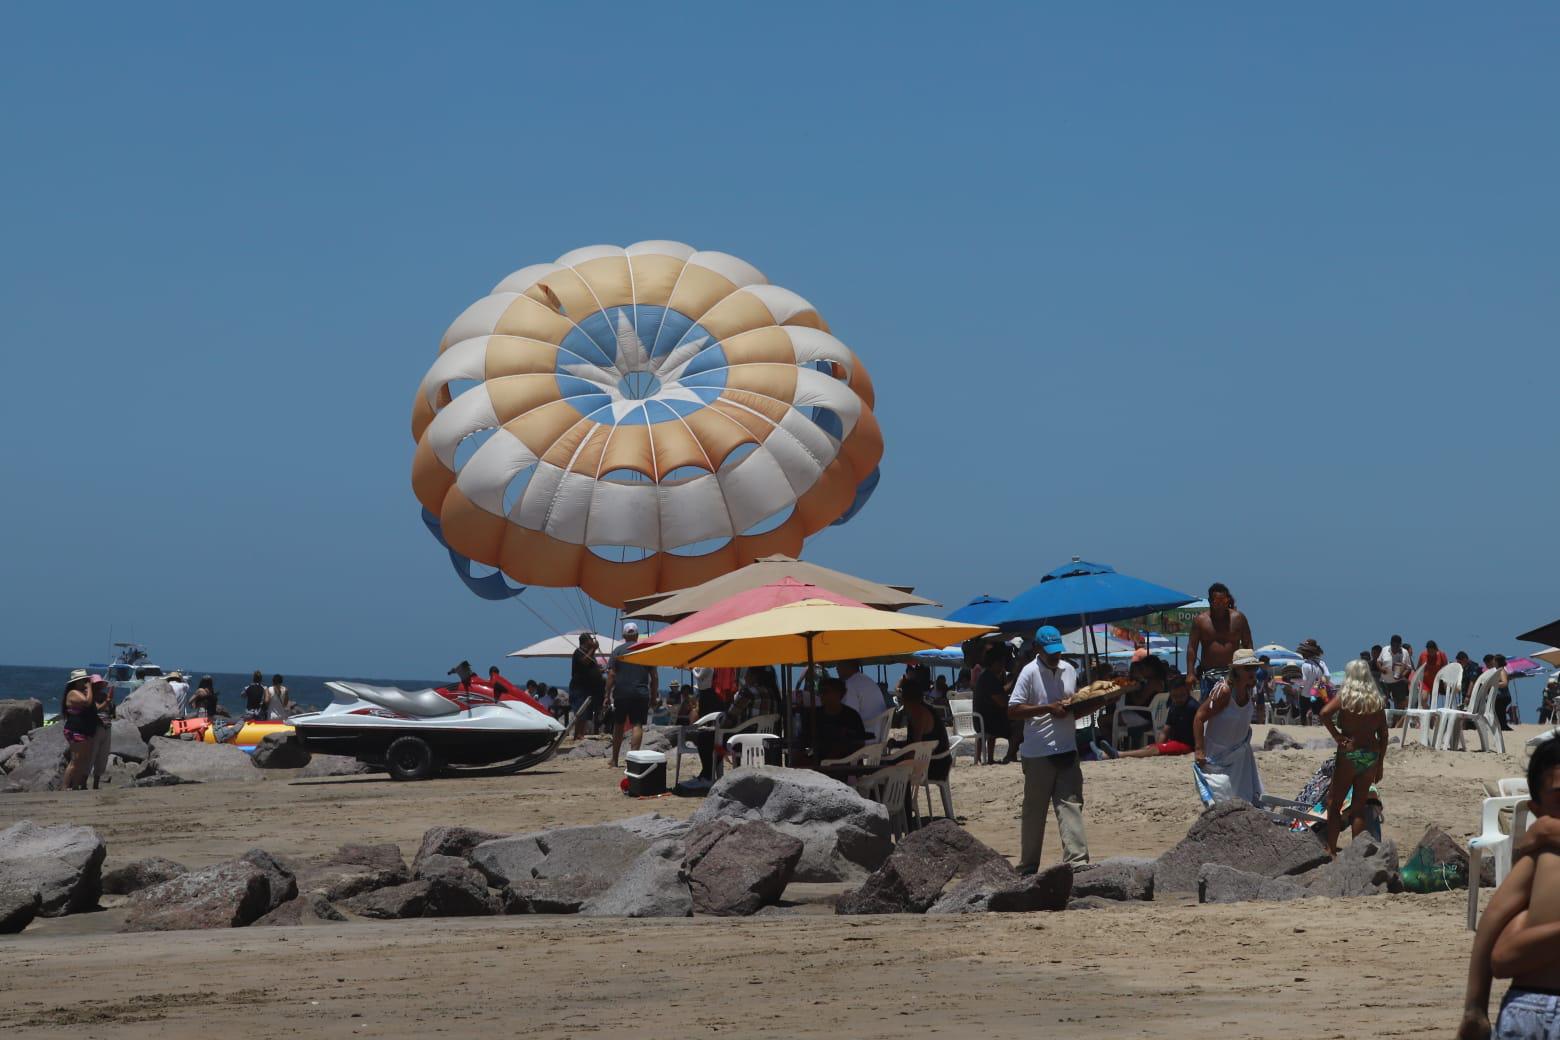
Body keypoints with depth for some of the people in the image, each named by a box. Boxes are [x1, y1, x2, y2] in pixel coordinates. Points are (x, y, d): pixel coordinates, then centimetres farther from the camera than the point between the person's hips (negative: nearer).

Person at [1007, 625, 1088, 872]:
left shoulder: (1069, 670, 10)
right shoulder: (1030, 673, -8)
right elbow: (1013, 711, -13)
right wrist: (1048, 709, -20)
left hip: (1067, 750, 5)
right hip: (1038, 754, -5)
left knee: (1071, 805, -3)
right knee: (1035, 811, 5)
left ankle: (1077, 861, -7)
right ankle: (1028, 867, 15)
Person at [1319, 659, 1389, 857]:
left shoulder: (1345, 696, -4)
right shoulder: (1378, 701, 6)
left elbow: (1325, 713, -23)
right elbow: (1383, 735, 7)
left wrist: (1336, 735, -11)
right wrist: (1380, 764, 14)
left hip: (1349, 754, -4)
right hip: (1371, 756, 4)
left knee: (1334, 803, 7)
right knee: (1359, 806, 10)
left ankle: (1331, 850, 3)